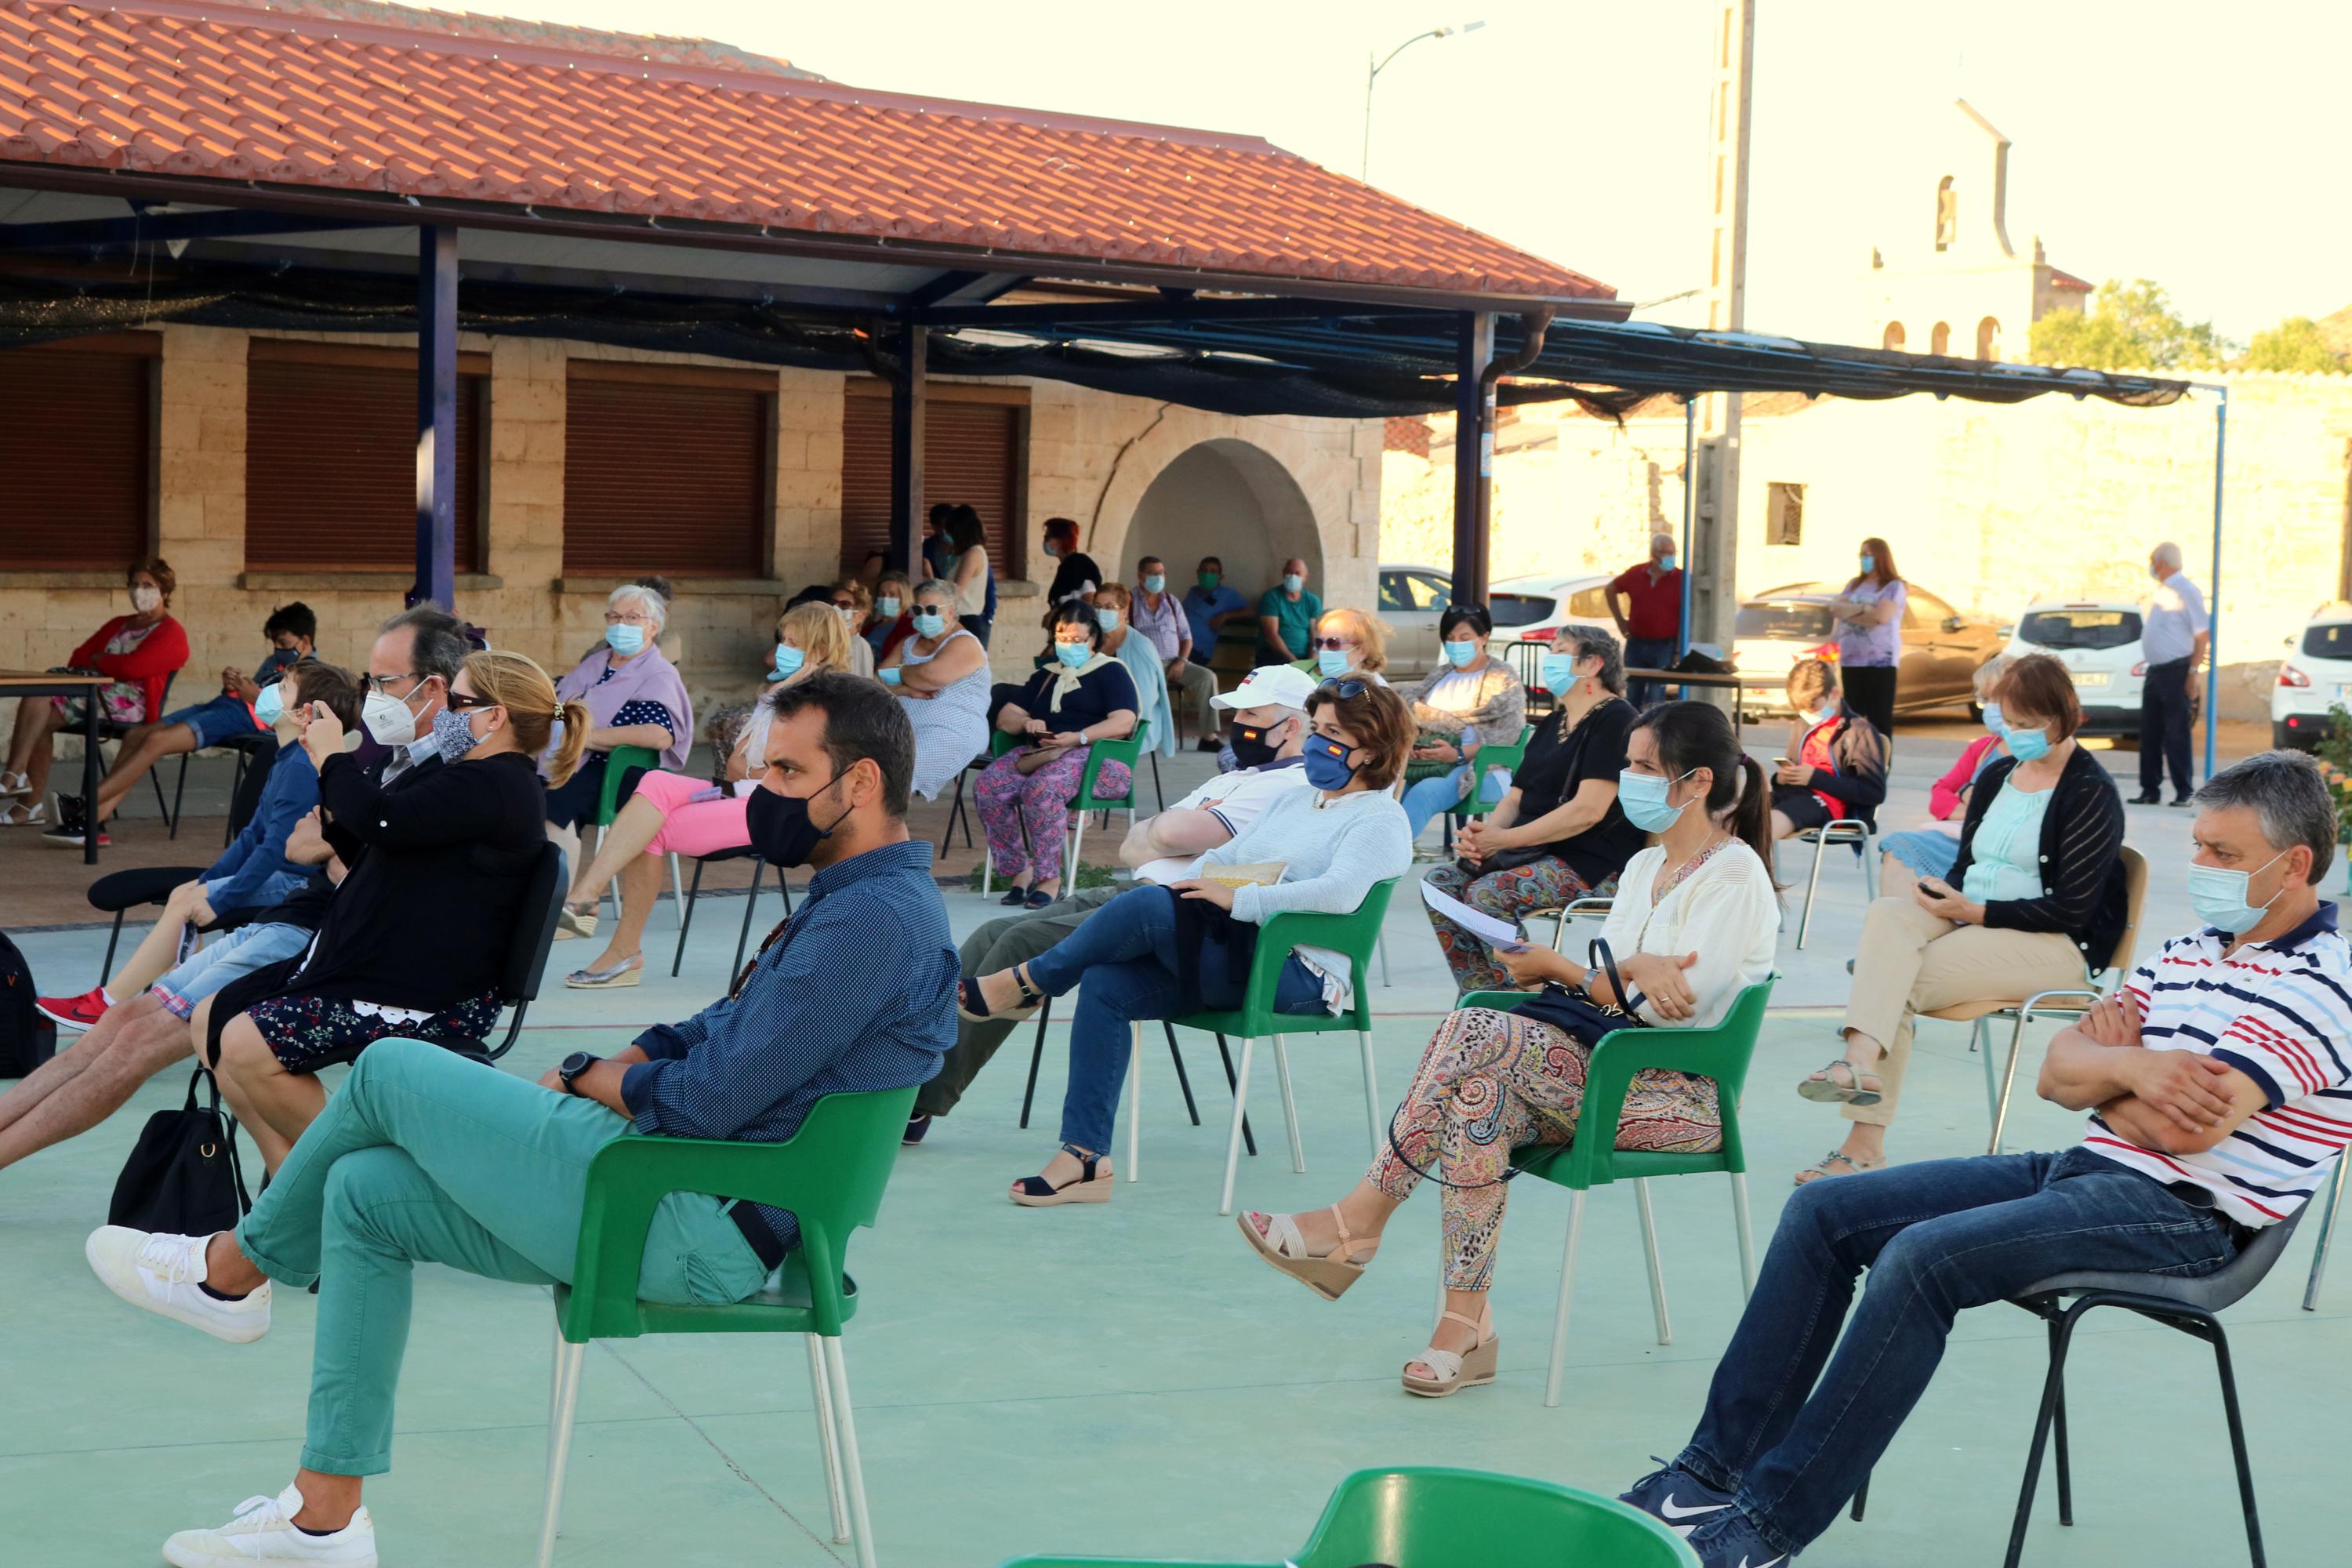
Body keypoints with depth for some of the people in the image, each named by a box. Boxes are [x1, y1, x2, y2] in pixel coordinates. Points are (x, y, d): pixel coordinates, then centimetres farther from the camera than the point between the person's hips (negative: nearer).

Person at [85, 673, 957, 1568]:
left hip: (693, 1228, -11)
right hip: (691, 1209, 11)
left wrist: (593, 1080, -2)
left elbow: (710, 1101, -21)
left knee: (390, 1073, -2)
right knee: (364, 1192, 10)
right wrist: (601, 1073, 4)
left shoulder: (878, 916, -19)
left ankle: (234, 1270, 23)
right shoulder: (853, 898, 16)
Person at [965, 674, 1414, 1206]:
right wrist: (1210, 874, 2)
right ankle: (1083, 1159, -17)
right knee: (1105, 985, -17)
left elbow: (1339, 894, -20)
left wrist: (1237, 899, -20)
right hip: (1235, 956, 8)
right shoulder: (1292, 801, 27)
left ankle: (1026, 984, -5)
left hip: (1299, 974, -8)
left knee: (1149, 906, -27)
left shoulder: (1380, 819, -1)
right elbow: (1221, 855, 26)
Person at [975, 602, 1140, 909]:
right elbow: (1005, 717, 23)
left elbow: (1124, 723, -6)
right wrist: (1026, 723, -1)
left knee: (1042, 787, -39)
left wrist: (1078, 738, -19)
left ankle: (1050, 877, -33)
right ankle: (1020, 870, -22)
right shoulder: (1045, 676, 30)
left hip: (1094, 757, -6)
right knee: (987, 785, -26)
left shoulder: (1111, 672, 11)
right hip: (1038, 754, 6)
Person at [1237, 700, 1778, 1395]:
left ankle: (1361, 1219, -17)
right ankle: (1467, 1328, -26)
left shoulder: (1734, 878, -6)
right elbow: (1609, 981, 8)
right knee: (1481, 1097, -27)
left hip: (1687, 1092, -7)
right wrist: (1636, 970, -16)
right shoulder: (1644, 867, 20)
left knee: (1475, 1032, -27)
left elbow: (1675, 1006, -15)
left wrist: (1555, 965, -6)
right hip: (1616, 1065, 7)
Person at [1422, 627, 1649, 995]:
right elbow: (1516, 798, 18)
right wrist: (1483, 834, -6)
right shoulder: (1552, 724, 21)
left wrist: (1504, 839, -18)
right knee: (1441, 881, -11)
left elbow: (1588, 809, -19)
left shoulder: (1615, 719, -9)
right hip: (1537, 853, 9)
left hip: (1593, 865, -9)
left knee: (1487, 894, -30)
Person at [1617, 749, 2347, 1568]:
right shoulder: (2188, 949, 16)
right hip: (2082, 1166, 9)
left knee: (1922, 1255, -29)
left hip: (2185, 1212, -9)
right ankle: (1716, 1466, -2)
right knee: (1823, 1211, 0)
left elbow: (2188, 1128, -23)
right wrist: (2129, 1067, -11)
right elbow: (2057, 1073, 10)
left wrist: (2105, 1069, -4)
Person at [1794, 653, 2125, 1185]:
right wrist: (1943, 897, -3)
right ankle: (1862, 1061, -39)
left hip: (2055, 944, -7)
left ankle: (1865, 1143, -33)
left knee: (1897, 980, -26)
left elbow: (2072, 908, -14)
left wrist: (1975, 912, -17)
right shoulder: (1997, 776, 16)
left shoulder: (2092, 793, -7)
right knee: (1887, 915, -25)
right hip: (1971, 921, 7)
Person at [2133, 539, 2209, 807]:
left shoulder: (2186, 591, -12)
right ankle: (2150, 790, 15)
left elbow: (2203, 634, -14)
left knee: (2176, 734, -4)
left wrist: (2193, 673, -18)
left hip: (2176, 671, -8)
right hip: (2155, 671, 8)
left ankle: (2183, 793, 3)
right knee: (2149, 733, 9)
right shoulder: (2159, 591, 14)